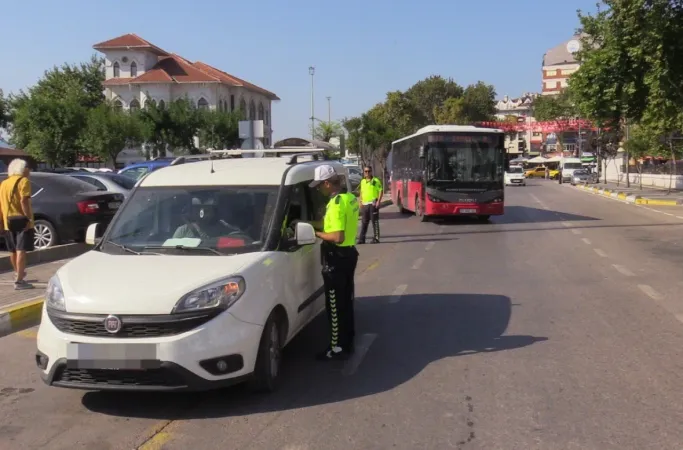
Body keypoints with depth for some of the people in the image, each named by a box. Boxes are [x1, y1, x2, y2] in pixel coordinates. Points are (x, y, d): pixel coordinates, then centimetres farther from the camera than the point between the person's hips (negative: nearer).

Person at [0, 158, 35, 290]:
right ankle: (19, 280, -14)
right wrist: (29, 218, -20)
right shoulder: (23, 181, -7)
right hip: (22, 221, -7)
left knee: (13, 250, 18)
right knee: (21, 250, -9)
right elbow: (24, 201, -19)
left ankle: (18, 274, 36)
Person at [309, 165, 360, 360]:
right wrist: (313, 223, 12)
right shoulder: (350, 197, 9)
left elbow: (337, 237, -27)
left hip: (337, 258, -10)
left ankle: (338, 348, 8)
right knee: (346, 302, 17)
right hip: (348, 253, 10)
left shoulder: (336, 203, -22)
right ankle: (347, 342, 27)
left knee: (335, 306, 0)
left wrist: (317, 233, -13)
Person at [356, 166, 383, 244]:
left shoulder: (376, 180, -3)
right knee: (364, 222, 8)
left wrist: (378, 201, -15)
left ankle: (376, 238, 3)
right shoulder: (362, 181, 14)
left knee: (375, 222, -1)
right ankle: (361, 238, 11)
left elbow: (380, 191, -6)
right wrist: (361, 202, 12)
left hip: (373, 204, -5)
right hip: (364, 204, 5)